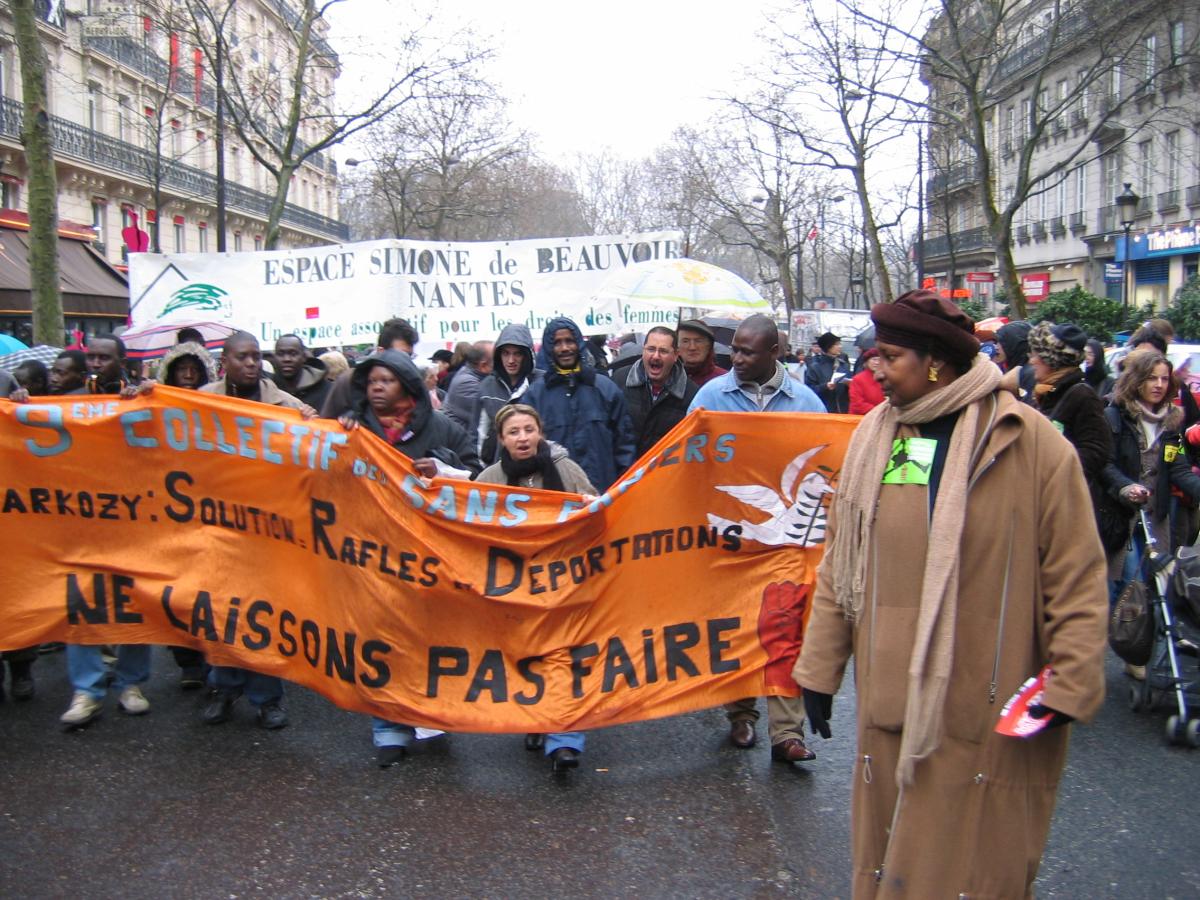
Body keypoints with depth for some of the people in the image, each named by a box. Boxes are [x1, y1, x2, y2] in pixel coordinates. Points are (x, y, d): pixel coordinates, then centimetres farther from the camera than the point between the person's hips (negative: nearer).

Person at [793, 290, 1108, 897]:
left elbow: (1076, 576, -6)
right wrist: (819, 668, 11)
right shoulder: (871, 437, 5)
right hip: (889, 704, 4)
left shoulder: (1031, 442, -8)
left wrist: (1072, 685, -8)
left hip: (986, 715, -4)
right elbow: (839, 565, 9)